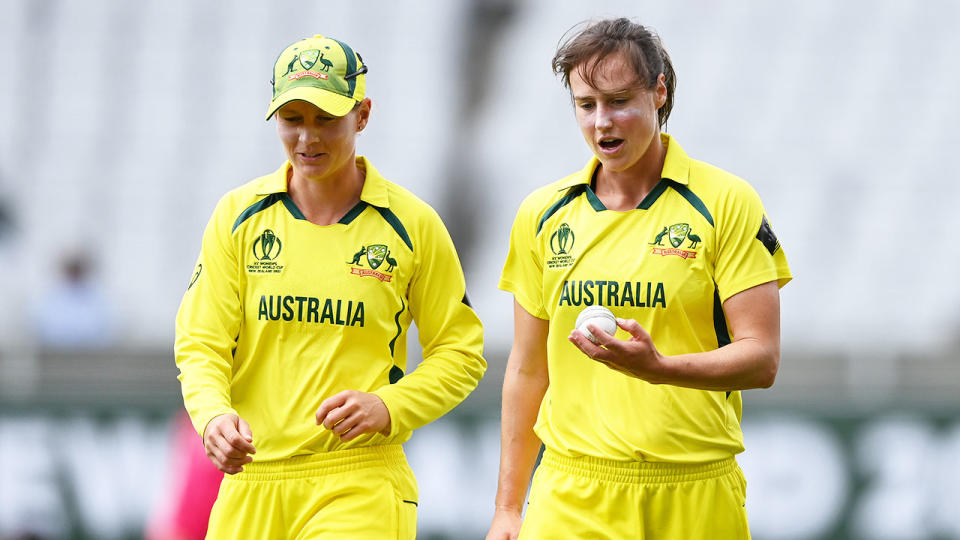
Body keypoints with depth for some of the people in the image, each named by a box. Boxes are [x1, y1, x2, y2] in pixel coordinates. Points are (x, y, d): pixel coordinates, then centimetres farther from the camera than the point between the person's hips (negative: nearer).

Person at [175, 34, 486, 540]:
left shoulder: (412, 224, 1)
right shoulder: (238, 215, 5)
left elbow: (460, 352, 6)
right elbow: (201, 342, 1)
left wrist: (386, 408, -11)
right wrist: (213, 415, -20)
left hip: (360, 485, -3)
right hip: (251, 484, 3)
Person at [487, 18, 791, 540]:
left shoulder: (728, 203, -2)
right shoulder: (542, 213, 9)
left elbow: (761, 359, -6)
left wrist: (659, 367, -24)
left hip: (695, 496, -2)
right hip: (570, 495, 2)